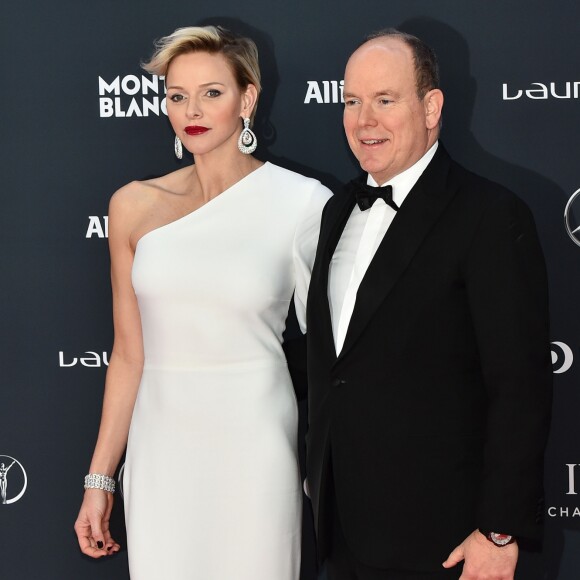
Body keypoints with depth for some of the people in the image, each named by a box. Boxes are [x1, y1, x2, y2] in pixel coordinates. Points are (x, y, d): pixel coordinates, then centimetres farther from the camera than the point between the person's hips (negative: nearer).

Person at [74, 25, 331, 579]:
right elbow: (129, 353, 8)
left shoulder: (298, 202, -6)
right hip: (160, 445, 3)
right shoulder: (135, 206, 3)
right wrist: (99, 478, 9)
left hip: (252, 444, -3)